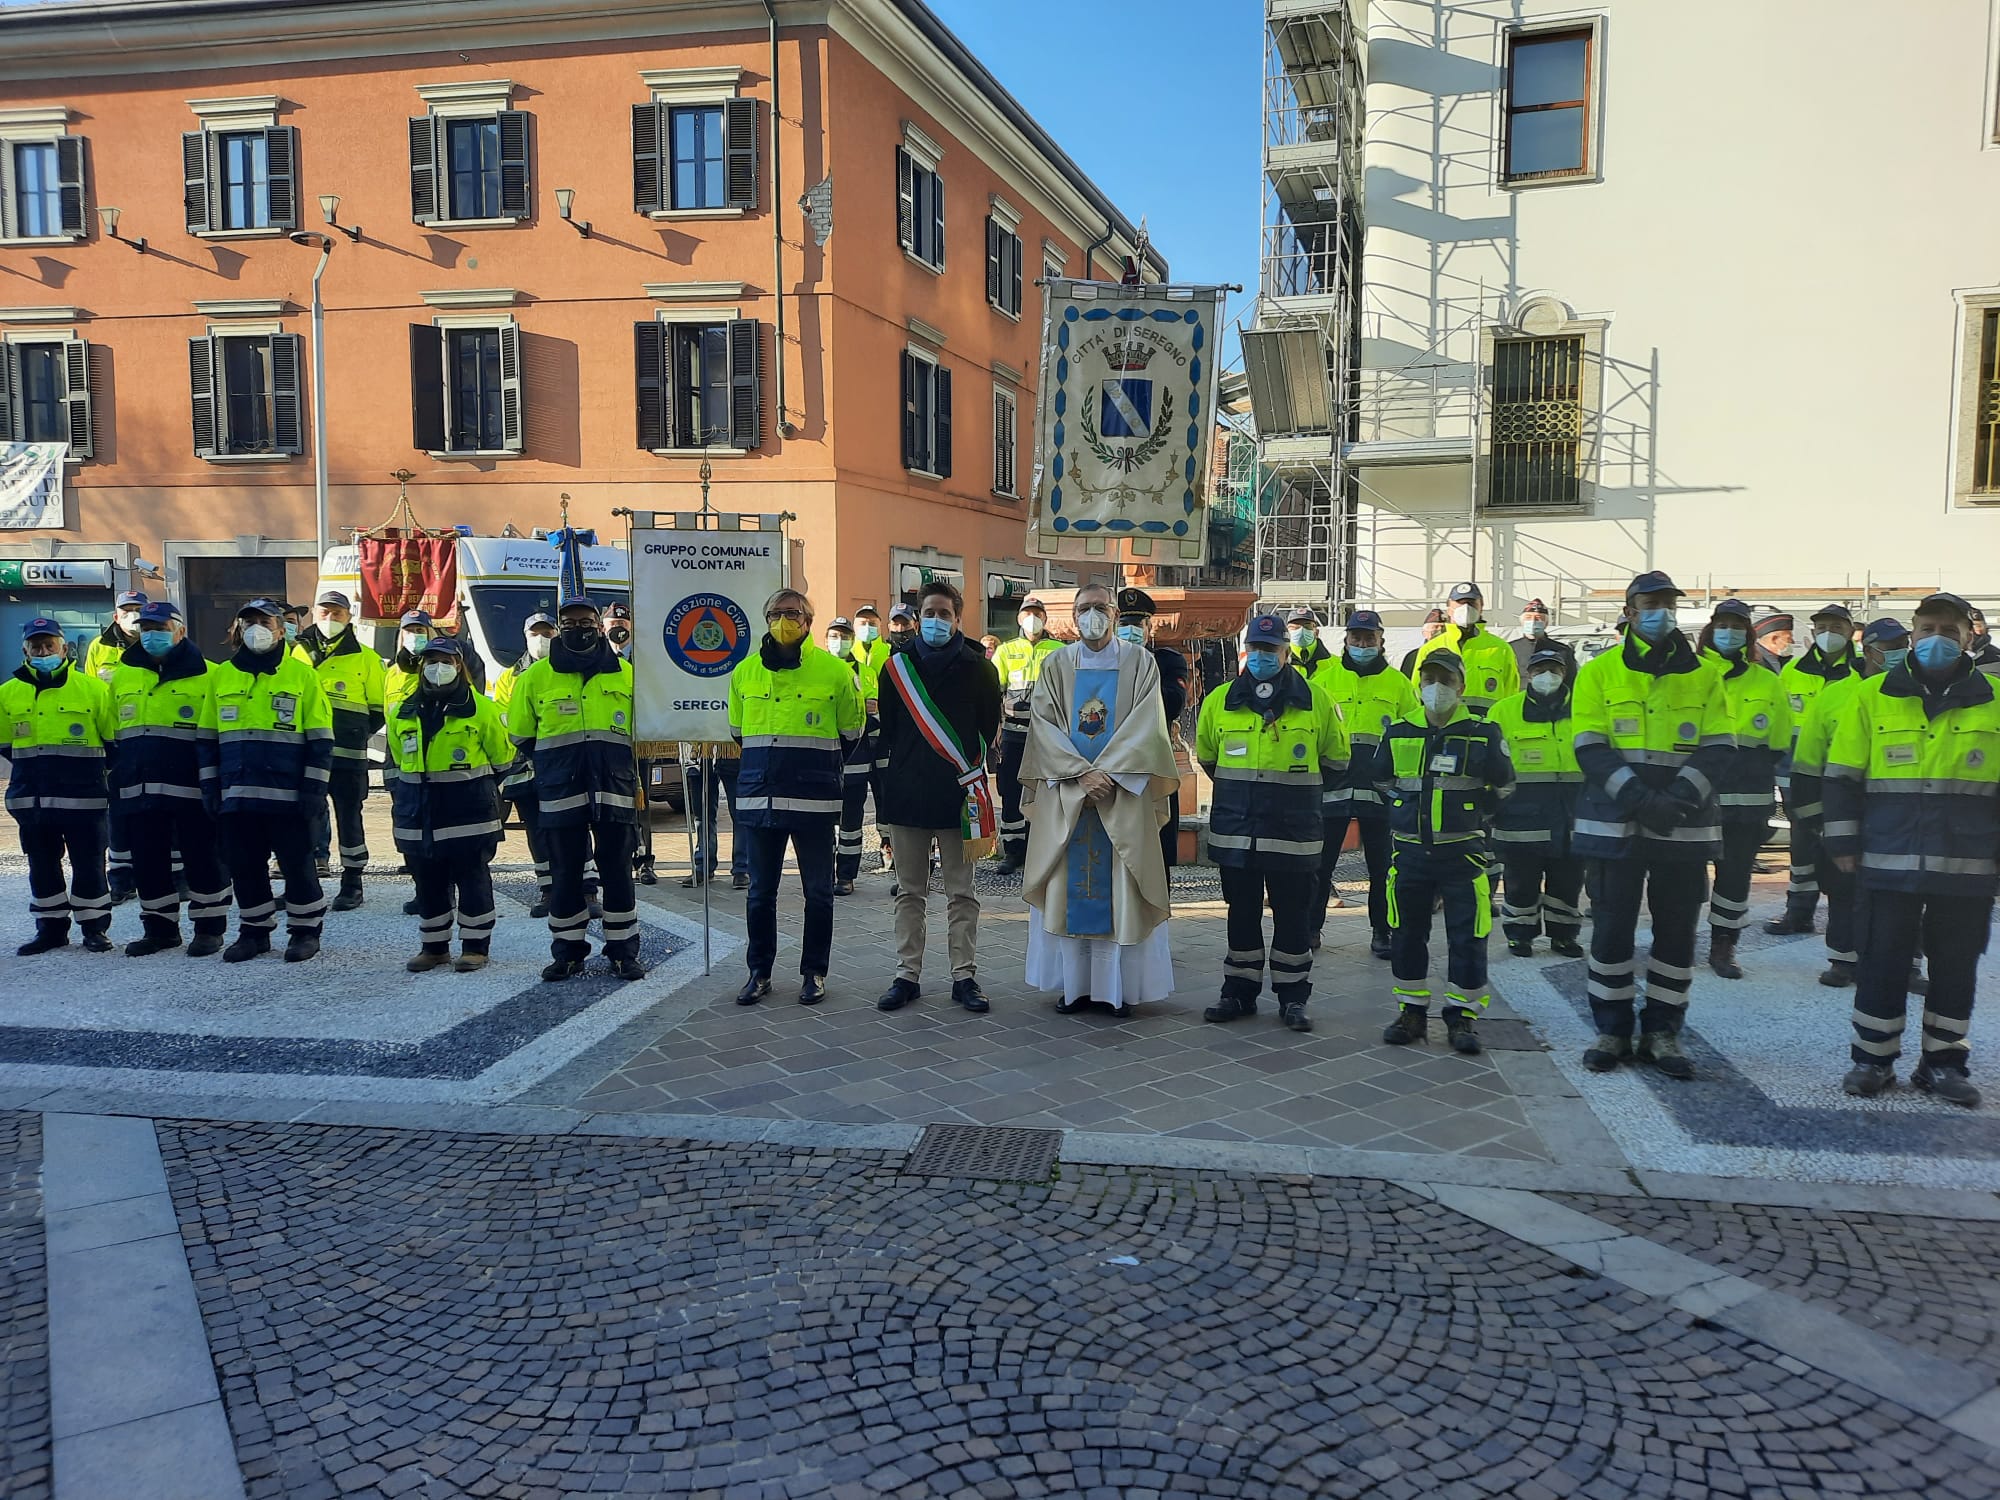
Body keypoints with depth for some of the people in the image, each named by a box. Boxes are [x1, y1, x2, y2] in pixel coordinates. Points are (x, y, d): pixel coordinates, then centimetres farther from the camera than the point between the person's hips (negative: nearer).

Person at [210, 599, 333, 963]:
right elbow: (209, 738, 16)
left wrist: (313, 789, -7)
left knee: (297, 864, 1)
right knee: (244, 866, 9)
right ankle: (254, 931, 22)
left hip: (287, 796, -4)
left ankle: (306, 930, 15)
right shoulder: (221, 675, 12)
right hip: (237, 796, 4)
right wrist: (211, 788, 9)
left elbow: (320, 740, -1)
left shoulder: (301, 675, 1)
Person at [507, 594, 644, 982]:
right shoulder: (536, 676, 6)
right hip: (560, 790, 0)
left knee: (617, 869, 3)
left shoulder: (625, 673, 8)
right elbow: (521, 734, 14)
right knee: (564, 872, 5)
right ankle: (567, 952, 15)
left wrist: (619, 765, 9)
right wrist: (550, 767, 10)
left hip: (615, 786, 0)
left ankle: (623, 952, 11)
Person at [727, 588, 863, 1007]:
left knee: (818, 890, 5)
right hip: (758, 795, 3)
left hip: (814, 798, -2)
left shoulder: (835, 670, -2)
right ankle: (759, 971, 21)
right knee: (760, 890, 9)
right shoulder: (745, 671, 7)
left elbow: (850, 734, 8)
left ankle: (814, 972, 17)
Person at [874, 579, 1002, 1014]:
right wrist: (889, 787, 7)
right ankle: (907, 975, 15)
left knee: (961, 892, 4)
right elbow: (887, 729, 11)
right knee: (909, 892, 8)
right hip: (905, 795, 2)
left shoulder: (978, 668, 2)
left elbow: (989, 728, 5)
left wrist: (968, 775, 0)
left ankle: (964, 976, 11)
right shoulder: (897, 666, 7)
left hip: (958, 797, -2)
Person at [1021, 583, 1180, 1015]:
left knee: (1119, 889, 0)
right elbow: (1044, 724, -1)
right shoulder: (1056, 665, 8)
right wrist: (1082, 773, -14)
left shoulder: (1139, 662, 4)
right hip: (1065, 793, 2)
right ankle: (1073, 983, 9)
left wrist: (1107, 772, -15)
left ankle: (1119, 986, 6)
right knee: (1068, 887, 2)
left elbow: (1146, 724, -6)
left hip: (1123, 793, -1)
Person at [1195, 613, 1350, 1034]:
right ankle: (1239, 993, 21)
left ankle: (1293, 997, 15)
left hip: (1294, 832, -2)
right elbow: (1206, 754, 19)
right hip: (1235, 829, 2)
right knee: (1242, 914, 11)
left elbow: (1337, 757, 12)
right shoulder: (1220, 701, 4)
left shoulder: (1316, 702, 0)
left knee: (1293, 916, 4)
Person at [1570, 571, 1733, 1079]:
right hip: (1616, 822, -2)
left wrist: (1680, 796, -16)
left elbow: (1717, 748, 1)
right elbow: (1590, 749, -5)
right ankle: (1612, 1031, 16)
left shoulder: (1705, 675, 8)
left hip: (1684, 824, 2)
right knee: (1612, 928, 3)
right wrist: (1639, 798, -18)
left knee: (1677, 931, 7)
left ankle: (1662, 1032, 19)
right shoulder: (1599, 672, 2)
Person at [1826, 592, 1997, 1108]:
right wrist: (1843, 842, 0)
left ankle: (1943, 1062, 21)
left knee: (1955, 966, 9)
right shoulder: (1871, 697, 2)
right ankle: (1873, 1058, 16)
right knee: (1882, 962, 4)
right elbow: (1843, 777, 4)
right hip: (1889, 862, -1)